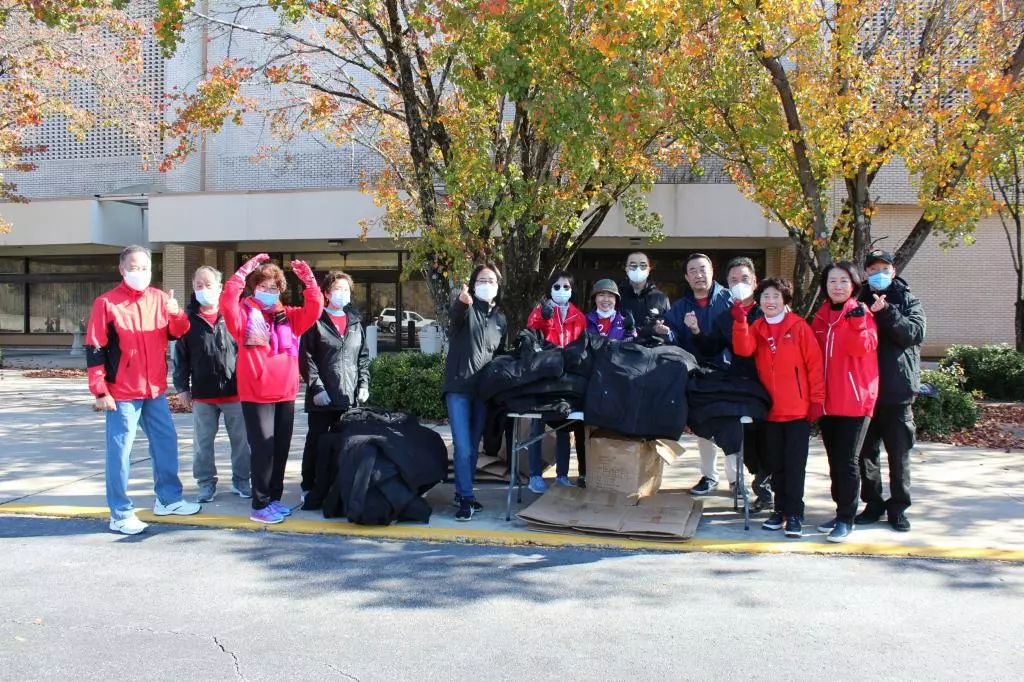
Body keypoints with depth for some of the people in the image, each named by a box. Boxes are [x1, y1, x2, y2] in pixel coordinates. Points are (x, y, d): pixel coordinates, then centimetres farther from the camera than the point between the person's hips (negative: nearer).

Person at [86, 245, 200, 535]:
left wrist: (177, 314, -16)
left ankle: (168, 498, 29)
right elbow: (94, 350, -9)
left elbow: (178, 332, 7)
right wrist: (100, 391, -13)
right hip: (122, 392, -5)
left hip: (155, 389, 5)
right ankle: (120, 514, 8)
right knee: (120, 451, 0)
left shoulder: (160, 298, 5)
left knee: (166, 442, 14)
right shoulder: (106, 303, -8)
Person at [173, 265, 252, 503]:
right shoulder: (189, 319, 3)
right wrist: (182, 387, 2)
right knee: (203, 443, 9)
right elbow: (181, 356, 6)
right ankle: (206, 484, 22)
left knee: (241, 441, 7)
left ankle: (241, 481, 21)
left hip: (235, 392, -1)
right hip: (202, 395, 1)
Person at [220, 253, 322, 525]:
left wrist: (309, 281, -13)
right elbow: (227, 303, -20)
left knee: (281, 448, 12)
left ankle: (274, 498, 24)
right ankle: (260, 505, 4)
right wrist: (242, 274, -26)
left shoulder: (287, 316, 11)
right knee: (263, 448, -4)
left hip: (285, 394, 5)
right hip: (256, 395, -5)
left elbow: (314, 310, 1)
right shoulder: (244, 314, -1)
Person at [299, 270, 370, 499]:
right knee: (316, 442, 3)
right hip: (322, 396, -4)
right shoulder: (316, 321, -2)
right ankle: (309, 487, 15)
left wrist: (364, 384, 5)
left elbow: (363, 357, 15)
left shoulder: (355, 322, 13)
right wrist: (316, 387, -14)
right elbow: (306, 357, -7)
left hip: (349, 396, 4)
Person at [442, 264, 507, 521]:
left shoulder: (500, 320, 13)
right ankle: (466, 497, -4)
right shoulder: (465, 310, -2)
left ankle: (462, 493, 23)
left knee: (473, 447, 11)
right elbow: (455, 312, -28)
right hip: (458, 387, -5)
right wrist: (461, 301, -52)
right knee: (463, 447, -11)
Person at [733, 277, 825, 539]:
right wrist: (740, 321, -26)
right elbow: (743, 350, -12)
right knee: (775, 463, 11)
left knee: (795, 464, -1)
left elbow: (814, 362, -4)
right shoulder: (756, 328, 8)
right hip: (770, 410, 4)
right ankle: (781, 509, 22)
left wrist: (817, 399, -8)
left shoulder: (798, 326, -3)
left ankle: (794, 514, 5)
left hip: (798, 409, -4)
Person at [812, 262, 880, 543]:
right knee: (834, 460, 12)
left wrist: (857, 320, -31)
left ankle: (846, 519, 5)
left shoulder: (861, 313, -3)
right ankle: (841, 511, 23)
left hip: (855, 399, -6)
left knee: (847, 461, -5)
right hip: (828, 400, 6)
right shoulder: (821, 316, 11)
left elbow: (864, 347, -18)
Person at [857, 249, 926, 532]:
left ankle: (898, 506, 15)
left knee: (899, 452, 4)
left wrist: (886, 312, -20)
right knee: (866, 451, 6)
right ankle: (873, 503, 18)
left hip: (897, 390, -2)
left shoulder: (908, 302, 6)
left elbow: (915, 333, -11)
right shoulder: (860, 303, 10)